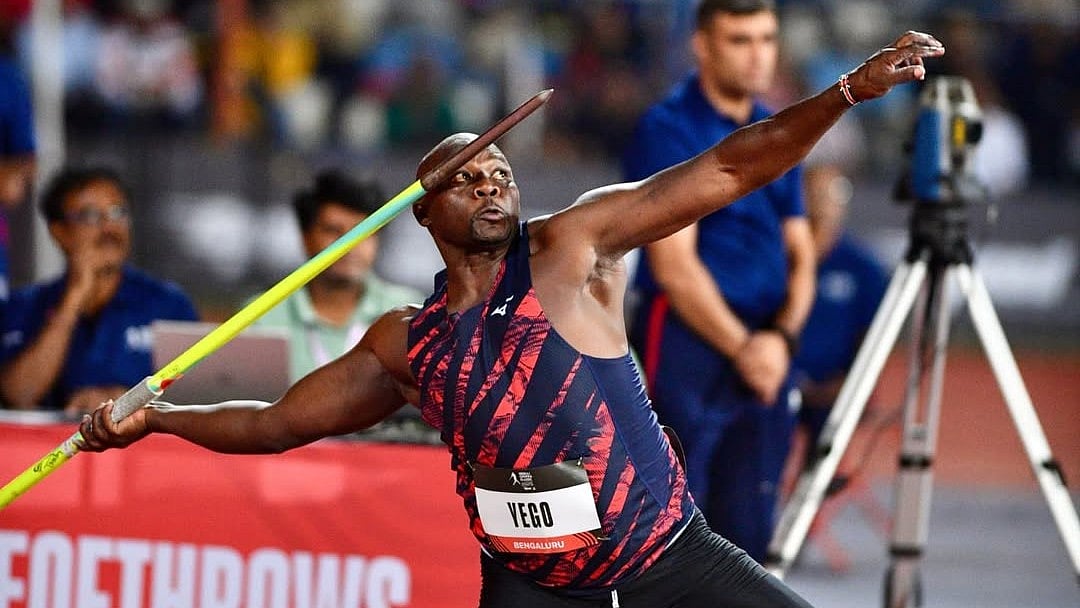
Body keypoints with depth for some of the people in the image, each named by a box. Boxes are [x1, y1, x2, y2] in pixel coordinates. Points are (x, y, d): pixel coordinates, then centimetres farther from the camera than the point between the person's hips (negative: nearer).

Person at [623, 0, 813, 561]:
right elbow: (674, 264, -13)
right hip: (684, 343, -7)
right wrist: (741, 346, -14)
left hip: (765, 355, 7)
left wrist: (782, 335, -5)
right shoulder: (667, 130, -8)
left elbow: (799, 255, 14)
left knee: (747, 529, 6)